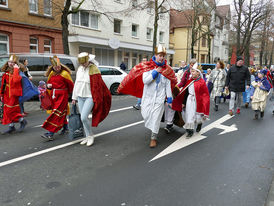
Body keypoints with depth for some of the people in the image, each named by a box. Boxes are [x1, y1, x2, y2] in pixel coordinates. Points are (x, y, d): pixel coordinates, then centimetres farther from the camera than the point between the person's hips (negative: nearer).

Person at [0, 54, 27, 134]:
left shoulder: (17, 72, -9)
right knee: (7, 110, 8)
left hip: (14, 94, -7)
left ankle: (22, 121, 11)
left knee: (11, 110, -9)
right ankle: (11, 127, 17)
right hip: (7, 94, 7)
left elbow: (16, 80, -30)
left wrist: (15, 69, -24)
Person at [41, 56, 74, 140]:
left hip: (62, 95, -7)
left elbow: (71, 85, -4)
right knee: (62, 112, 17)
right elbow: (49, 82, 21)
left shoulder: (64, 74, -11)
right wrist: (48, 86, -2)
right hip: (54, 95, 7)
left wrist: (69, 93, 10)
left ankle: (50, 134, -12)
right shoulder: (51, 73, 9)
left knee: (57, 113, -10)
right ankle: (65, 128, 34)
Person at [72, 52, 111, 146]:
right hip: (80, 97, 7)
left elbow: (98, 85, -12)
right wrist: (74, 97, 16)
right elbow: (76, 83, 16)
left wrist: (97, 99, -14)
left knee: (84, 117, -16)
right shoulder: (80, 69, 10)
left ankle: (90, 135, 6)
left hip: (90, 97, -7)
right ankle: (87, 137, 22)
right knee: (83, 118, 9)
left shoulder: (94, 69, -11)